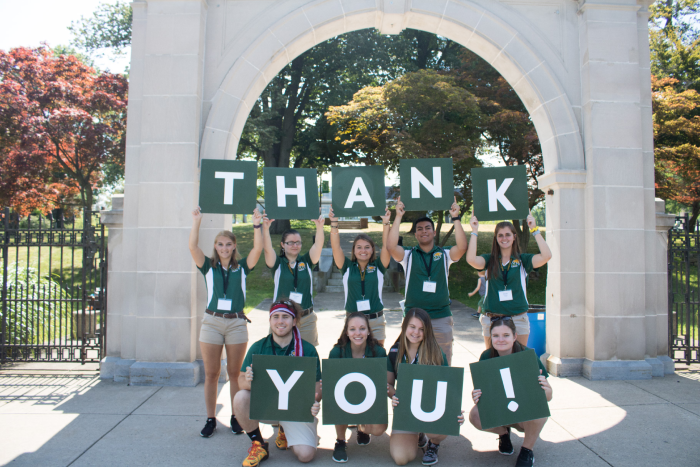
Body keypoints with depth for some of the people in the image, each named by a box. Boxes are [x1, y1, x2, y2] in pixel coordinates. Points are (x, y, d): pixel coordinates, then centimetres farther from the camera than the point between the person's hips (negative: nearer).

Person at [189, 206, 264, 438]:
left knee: (235, 373, 7)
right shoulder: (208, 267, 5)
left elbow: (257, 249, -8)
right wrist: (196, 222, -15)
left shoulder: (242, 267, 5)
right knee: (211, 373, 5)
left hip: (237, 323, 0)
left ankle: (236, 417, 19)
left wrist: (257, 226, -16)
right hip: (212, 322, 0)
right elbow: (193, 247, -9)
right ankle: (210, 419, 16)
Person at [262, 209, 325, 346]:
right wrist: (265, 229, -30)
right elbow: (268, 249, -15)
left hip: (306, 320, 1)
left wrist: (320, 227, -25)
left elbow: (318, 246, -9)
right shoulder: (278, 263, 2)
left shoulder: (306, 261, 6)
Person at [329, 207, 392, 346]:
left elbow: (386, 246, -6)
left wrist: (386, 223, -16)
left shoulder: (378, 267, 5)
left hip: (376, 322, 0)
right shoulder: (348, 267, 4)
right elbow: (336, 247, -5)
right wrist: (334, 223, -15)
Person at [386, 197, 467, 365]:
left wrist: (455, 218, -16)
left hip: (441, 317, 1)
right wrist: (398, 217, -15)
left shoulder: (444, 254, 6)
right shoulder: (408, 255, 4)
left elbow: (462, 247, -12)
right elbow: (391, 246, -14)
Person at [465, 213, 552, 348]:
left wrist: (535, 230, -11)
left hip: (518, 319, 0)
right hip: (491, 320, 0)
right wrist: (474, 231, -13)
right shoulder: (489, 260, 4)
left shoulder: (522, 260, 4)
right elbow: (471, 259, -17)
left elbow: (546, 256, -12)